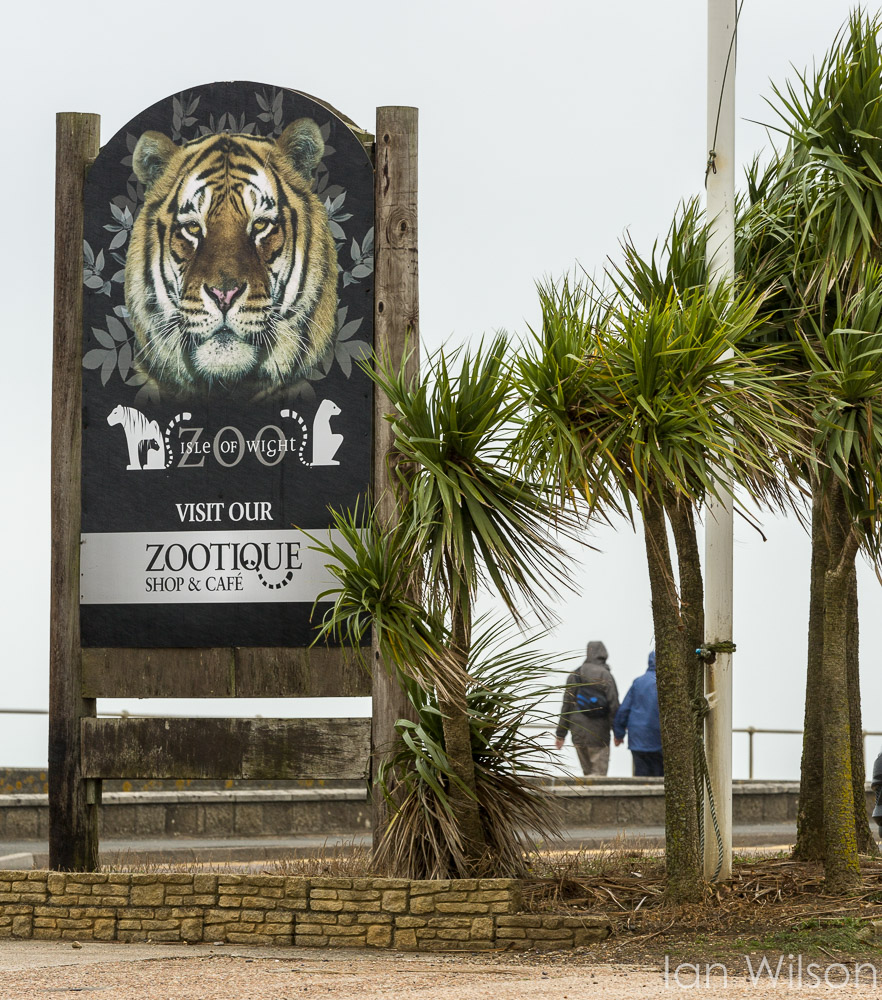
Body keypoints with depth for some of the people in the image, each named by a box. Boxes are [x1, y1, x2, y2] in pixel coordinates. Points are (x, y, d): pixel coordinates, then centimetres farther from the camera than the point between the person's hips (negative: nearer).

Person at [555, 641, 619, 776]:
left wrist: (561, 734, 8)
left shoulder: (575, 676, 4)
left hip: (578, 734, 3)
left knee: (587, 771, 16)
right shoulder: (606, 677, -6)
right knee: (599, 772, -3)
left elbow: (566, 705, 4)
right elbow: (614, 706, -7)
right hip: (599, 734, -3)